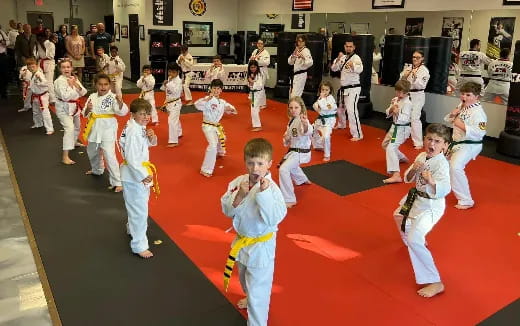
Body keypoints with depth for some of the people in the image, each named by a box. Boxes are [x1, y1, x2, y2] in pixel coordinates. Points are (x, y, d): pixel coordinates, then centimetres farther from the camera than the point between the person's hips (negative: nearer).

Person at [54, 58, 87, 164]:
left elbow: (83, 93, -2)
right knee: (69, 128, -23)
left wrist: (78, 86, -19)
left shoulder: (74, 79, 1)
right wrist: (71, 87, -27)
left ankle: (74, 142, 60)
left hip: (74, 106, 8)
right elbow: (65, 97, -28)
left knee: (77, 126, 28)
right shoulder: (59, 81, -20)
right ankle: (65, 156, -25)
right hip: (64, 108, -8)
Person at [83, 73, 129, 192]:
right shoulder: (92, 97, 2)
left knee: (109, 155, -15)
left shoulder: (112, 97, -14)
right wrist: (87, 109, -18)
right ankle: (97, 170, 55)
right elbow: (86, 114, 5)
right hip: (94, 128, 7)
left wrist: (121, 103, -46)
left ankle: (117, 182, -6)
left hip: (108, 128, -7)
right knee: (92, 151, 26)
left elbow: (123, 112, -26)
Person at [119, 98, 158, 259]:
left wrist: (152, 137, -7)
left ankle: (132, 229, 53)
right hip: (134, 175, -10)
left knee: (138, 206, 29)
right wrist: (143, 175, -26)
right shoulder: (133, 131, -25)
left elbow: (148, 144, 15)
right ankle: (139, 246, 9)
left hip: (140, 172, 10)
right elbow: (131, 158, -28)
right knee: (139, 210, -3)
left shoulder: (140, 127, 3)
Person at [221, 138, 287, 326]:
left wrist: (263, 192, -41)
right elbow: (227, 210, -8)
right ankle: (250, 298, 64)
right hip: (241, 241, 7)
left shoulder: (272, 188, -26)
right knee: (245, 278, 33)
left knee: (258, 290, 4)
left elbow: (274, 219, -34)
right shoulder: (238, 182, -10)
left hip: (260, 246, -7)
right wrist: (239, 195, -25)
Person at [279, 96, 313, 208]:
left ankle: (289, 199, -15)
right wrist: (286, 138, -7)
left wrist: (306, 125, -68)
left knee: (284, 169, -24)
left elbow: (308, 131, -46)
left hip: (301, 152, -10)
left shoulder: (303, 120, -22)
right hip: (293, 150, 10)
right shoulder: (291, 121, 5)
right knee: (291, 165, 35)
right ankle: (303, 180, 64)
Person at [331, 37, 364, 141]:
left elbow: (360, 69, -34)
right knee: (340, 107, 25)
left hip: (353, 88, -8)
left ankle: (357, 134, -16)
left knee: (351, 110, -20)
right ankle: (341, 125, 52)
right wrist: (338, 59, -15)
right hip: (343, 88, 8)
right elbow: (334, 68, 2)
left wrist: (353, 65, -56)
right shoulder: (343, 57, 7)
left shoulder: (356, 58, -15)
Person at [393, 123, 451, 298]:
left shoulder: (441, 164, -26)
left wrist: (432, 182, -58)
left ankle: (435, 282, -15)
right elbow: (408, 179, 0)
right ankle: (419, 242, 64)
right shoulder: (421, 156, -3)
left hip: (430, 205, -9)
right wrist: (413, 169, -21)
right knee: (399, 216, 34)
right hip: (416, 198, 9)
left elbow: (444, 189, -39)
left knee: (414, 239, -24)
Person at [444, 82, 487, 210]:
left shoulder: (478, 112, -20)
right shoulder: (461, 106, 5)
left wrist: (462, 125, -27)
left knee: (455, 167, -27)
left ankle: (466, 200, -19)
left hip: (469, 145, -9)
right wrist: (452, 114, -6)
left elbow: (480, 132, -28)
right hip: (456, 143, 10)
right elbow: (448, 120, 15)